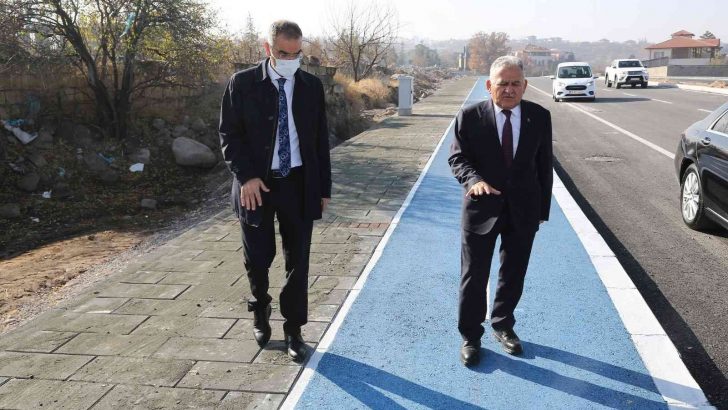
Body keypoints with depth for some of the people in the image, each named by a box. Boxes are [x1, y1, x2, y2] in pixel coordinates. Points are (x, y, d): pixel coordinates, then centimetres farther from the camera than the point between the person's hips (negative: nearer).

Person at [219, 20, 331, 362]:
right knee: (258, 256, 8)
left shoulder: (312, 86, 4)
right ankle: (260, 310, 38)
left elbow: (321, 140, 7)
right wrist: (246, 176, -16)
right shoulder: (243, 83, -3)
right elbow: (229, 134, -4)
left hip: (299, 184, 2)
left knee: (298, 260, 5)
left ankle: (293, 329, 20)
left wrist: (324, 187, 5)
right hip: (256, 183, -1)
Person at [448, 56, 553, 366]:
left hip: (523, 210, 3)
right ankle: (470, 336, 23)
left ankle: (503, 325, 39)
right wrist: (474, 179, -28)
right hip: (482, 208, -2)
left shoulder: (539, 116, -2)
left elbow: (544, 164, 4)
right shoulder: (470, 116, -10)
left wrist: (543, 209, 4)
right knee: (474, 277, 6)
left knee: (514, 275, 17)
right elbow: (457, 157, -6)